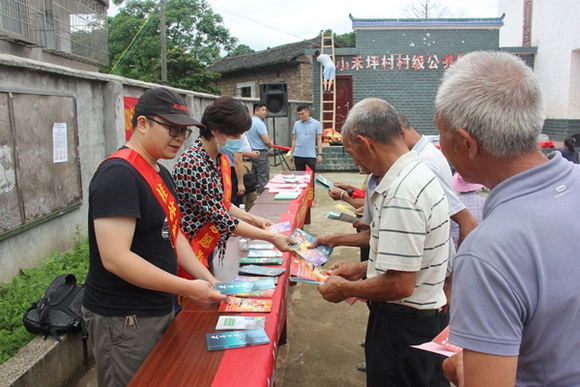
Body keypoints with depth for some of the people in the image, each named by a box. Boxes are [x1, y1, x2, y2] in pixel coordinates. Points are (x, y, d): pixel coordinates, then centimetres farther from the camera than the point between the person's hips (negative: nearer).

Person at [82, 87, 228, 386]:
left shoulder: (160, 172, 9)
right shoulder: (119, 174, -21)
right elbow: (115, 258, -28)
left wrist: (207, 279, 2)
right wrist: (188, 289, -26)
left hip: (159, 309, 9)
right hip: (124, 320, -9)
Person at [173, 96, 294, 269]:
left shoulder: (221, 158, 1)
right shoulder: (192, 164, -26)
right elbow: (220, 217, -24)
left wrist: (253, 219, 1)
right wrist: (271, 237, -21)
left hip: (208, 248, 8)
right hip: (188, 250, -8)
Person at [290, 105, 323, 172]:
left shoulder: (316, 123, 1)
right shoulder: (296, 124, 9)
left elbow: (319, 140, 1)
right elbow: (294, 139, 14)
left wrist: (320, 154, -6)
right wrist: (291, 154, 10)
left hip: (311, 156, -3)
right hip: (298, 156, 3)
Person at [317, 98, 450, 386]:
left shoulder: (401, 194, -29)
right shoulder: (418, 172, 4)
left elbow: (400, 284, -28)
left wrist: (344, 289, -13)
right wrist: (361, 268, 14)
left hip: (402, 324, -9)